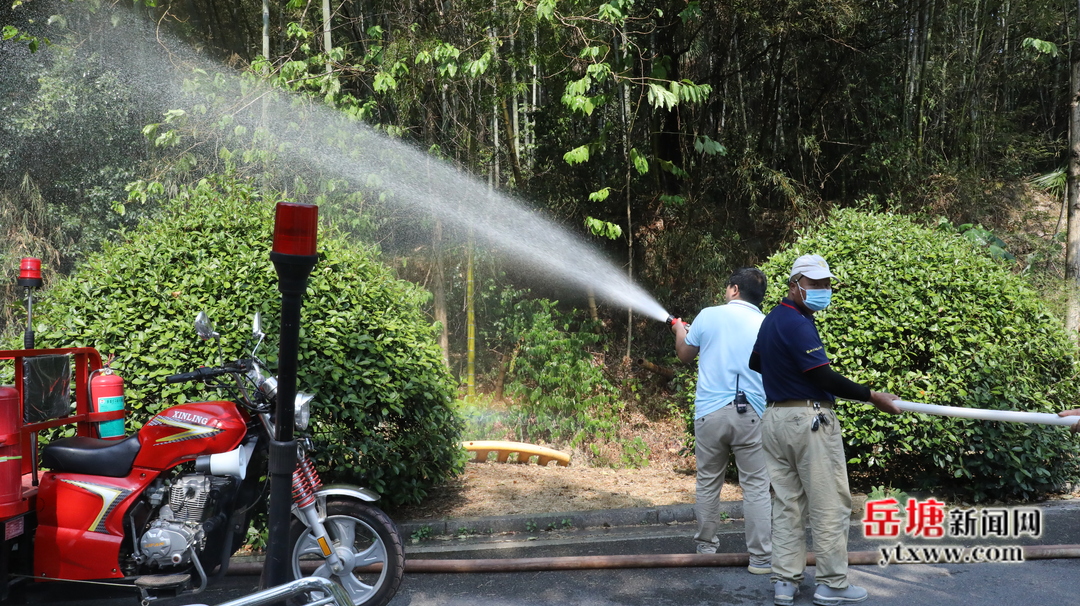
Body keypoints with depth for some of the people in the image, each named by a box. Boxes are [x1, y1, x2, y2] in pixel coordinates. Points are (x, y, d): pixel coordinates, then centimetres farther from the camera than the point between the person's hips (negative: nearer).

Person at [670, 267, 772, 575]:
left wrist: (679, 331, 34)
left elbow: (685, 354, 15)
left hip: (710, 411, 1)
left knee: (708, 482, 13)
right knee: (756, 487, 4)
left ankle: (706, 547, 23)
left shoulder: (709, 315, 1)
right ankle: (761, 558, 5)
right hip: (751, 414, 0)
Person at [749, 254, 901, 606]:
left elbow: (755, 362, 28)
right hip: (809, 419, -9)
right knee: (830, 505, 1)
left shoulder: (770, 321, 14)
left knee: (787, 504, 11)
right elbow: (825, 377, -20)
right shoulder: (797, 323, -15)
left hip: (775, 419, 9)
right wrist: (872, 397, -15)